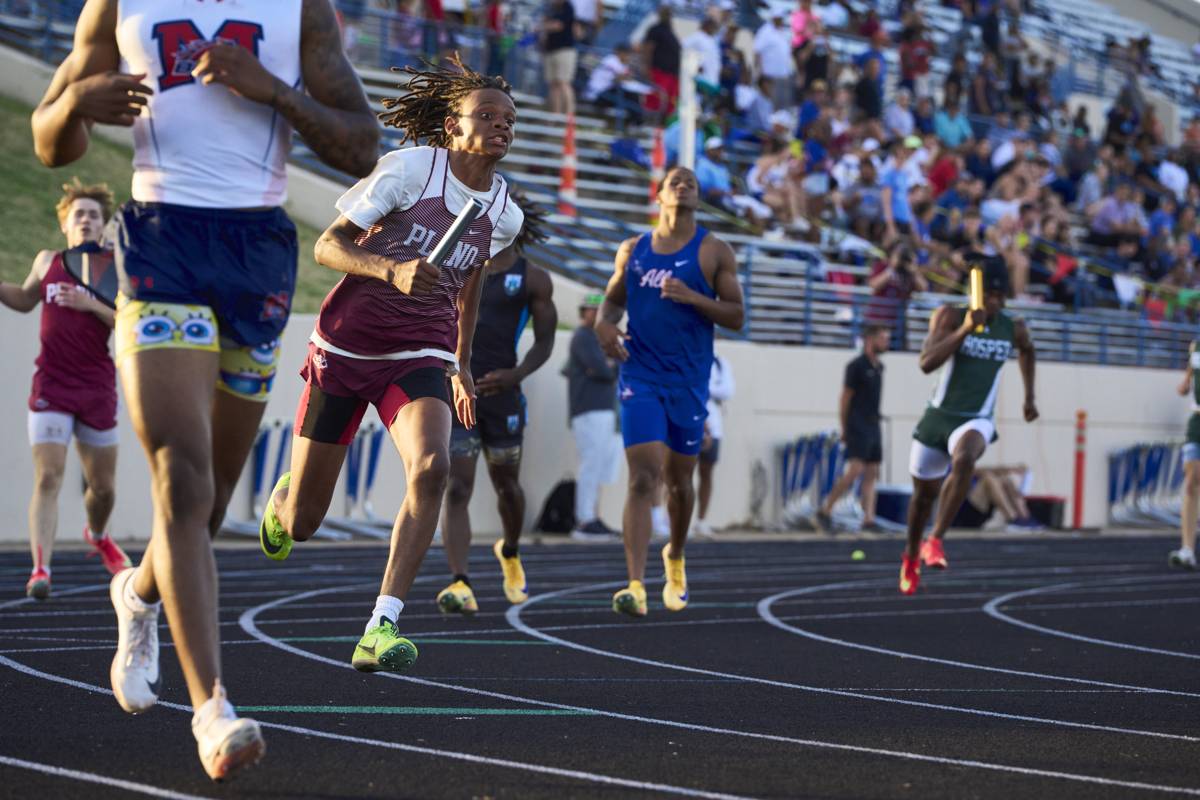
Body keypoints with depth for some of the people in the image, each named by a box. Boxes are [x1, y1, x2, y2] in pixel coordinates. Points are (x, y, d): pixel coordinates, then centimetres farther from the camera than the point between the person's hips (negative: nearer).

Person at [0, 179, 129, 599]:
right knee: (48, 478, -16)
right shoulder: (47, 262, 7)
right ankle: (40, 569, -22)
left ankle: (98, 535, 46)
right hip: (51, 387, 0)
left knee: (102, 486, 13)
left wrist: (92, 305, -21)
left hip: (97, 389, 0)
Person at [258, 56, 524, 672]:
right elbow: (328, 245, -12)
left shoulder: (504, 215, 3)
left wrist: (462, 364, 27)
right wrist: (391, 270, -30)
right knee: (301, 523, 4)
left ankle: (380, 630, -28)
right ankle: (282, 499, 45)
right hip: (346, 345, -3)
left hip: (421, 356, 3)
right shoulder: (408, 169, -12)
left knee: (431, 467, -29)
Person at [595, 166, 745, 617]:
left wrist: (693, 297, -18)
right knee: (643, 478, -14)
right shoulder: (632, 250, 9)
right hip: (640, 378, 0)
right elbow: (613, 299, 19)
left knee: (679, 479, 12)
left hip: (688, 381, 0)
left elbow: (736, 317, -1)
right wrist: (605, 324, -4)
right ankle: (636, 586, -20)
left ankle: (675, 558, 41)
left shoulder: (714, 253, 1)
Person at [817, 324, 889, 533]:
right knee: (855, 470, -16)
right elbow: (845, 399, -7)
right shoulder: (856, 366, -8)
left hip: (873, 426, 8)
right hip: (858, 427, -8)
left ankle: (868, 519, 1)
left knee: (871, 473, 3)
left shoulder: (879, 367, 14)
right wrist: (844, 429, -6)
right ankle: (825, 510, -8)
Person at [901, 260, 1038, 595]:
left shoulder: (1014, 329, 1)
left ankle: (934, 542, -29)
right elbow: (927, 363, -22)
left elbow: (1027, 351, 26)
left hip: (977, 420, 0)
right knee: (924, 491, 12)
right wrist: (965, 329, -29)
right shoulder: (950, 316, -8)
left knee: (964, 461, -35)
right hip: (939, 415, 0)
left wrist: (1030, 397, 26)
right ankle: (911, 556, 40)